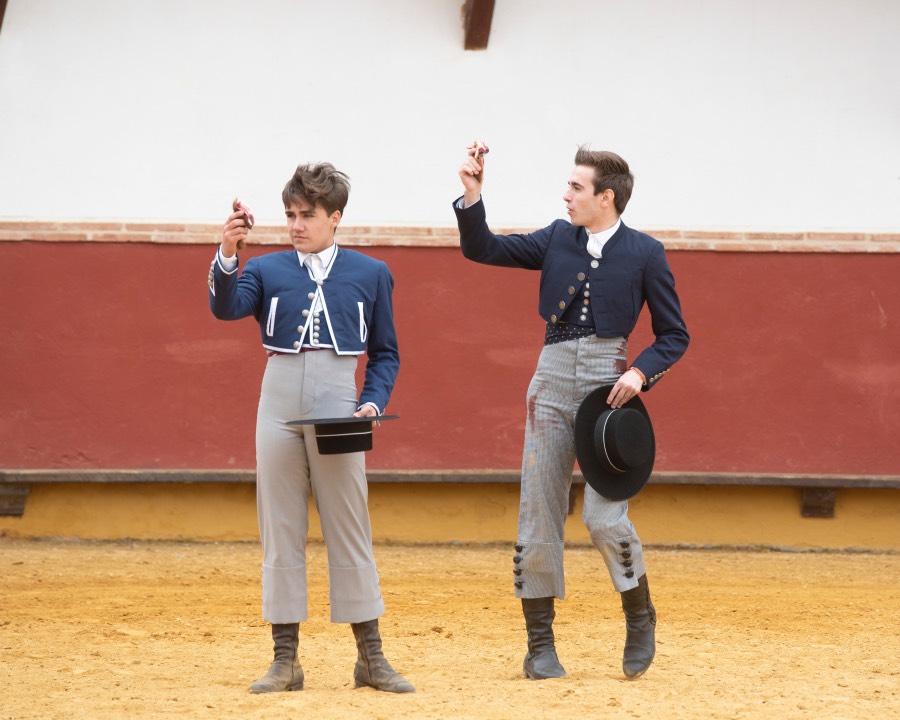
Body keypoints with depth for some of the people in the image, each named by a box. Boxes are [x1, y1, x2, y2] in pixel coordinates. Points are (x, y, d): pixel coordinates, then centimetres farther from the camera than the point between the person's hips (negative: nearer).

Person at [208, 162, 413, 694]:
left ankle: (371, 655, 7)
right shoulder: (267, 270, 9)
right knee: (280, 529, 3)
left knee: (349, 529, 0)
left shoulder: (370, 274, 9)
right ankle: (286, 659, 8)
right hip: (279, 403, 1)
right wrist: (227, 255, -25)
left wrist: (373, 402, -4)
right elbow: (227, 307, -9)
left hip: (338, 403, -1)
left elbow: (386, 353, 12)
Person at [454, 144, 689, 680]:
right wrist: (472, 193, -2)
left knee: (604, 515, -13)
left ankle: (640, 616, 14)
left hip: (608, 384, -4)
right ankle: (541, 644, 10)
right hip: (554, 379, 4)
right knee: (539, 515, 1)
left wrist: (641, 372, -14)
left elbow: (674, 335, 3)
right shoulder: (558, 239, 11)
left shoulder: (644, 254, 0)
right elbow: (482, 249, 11)